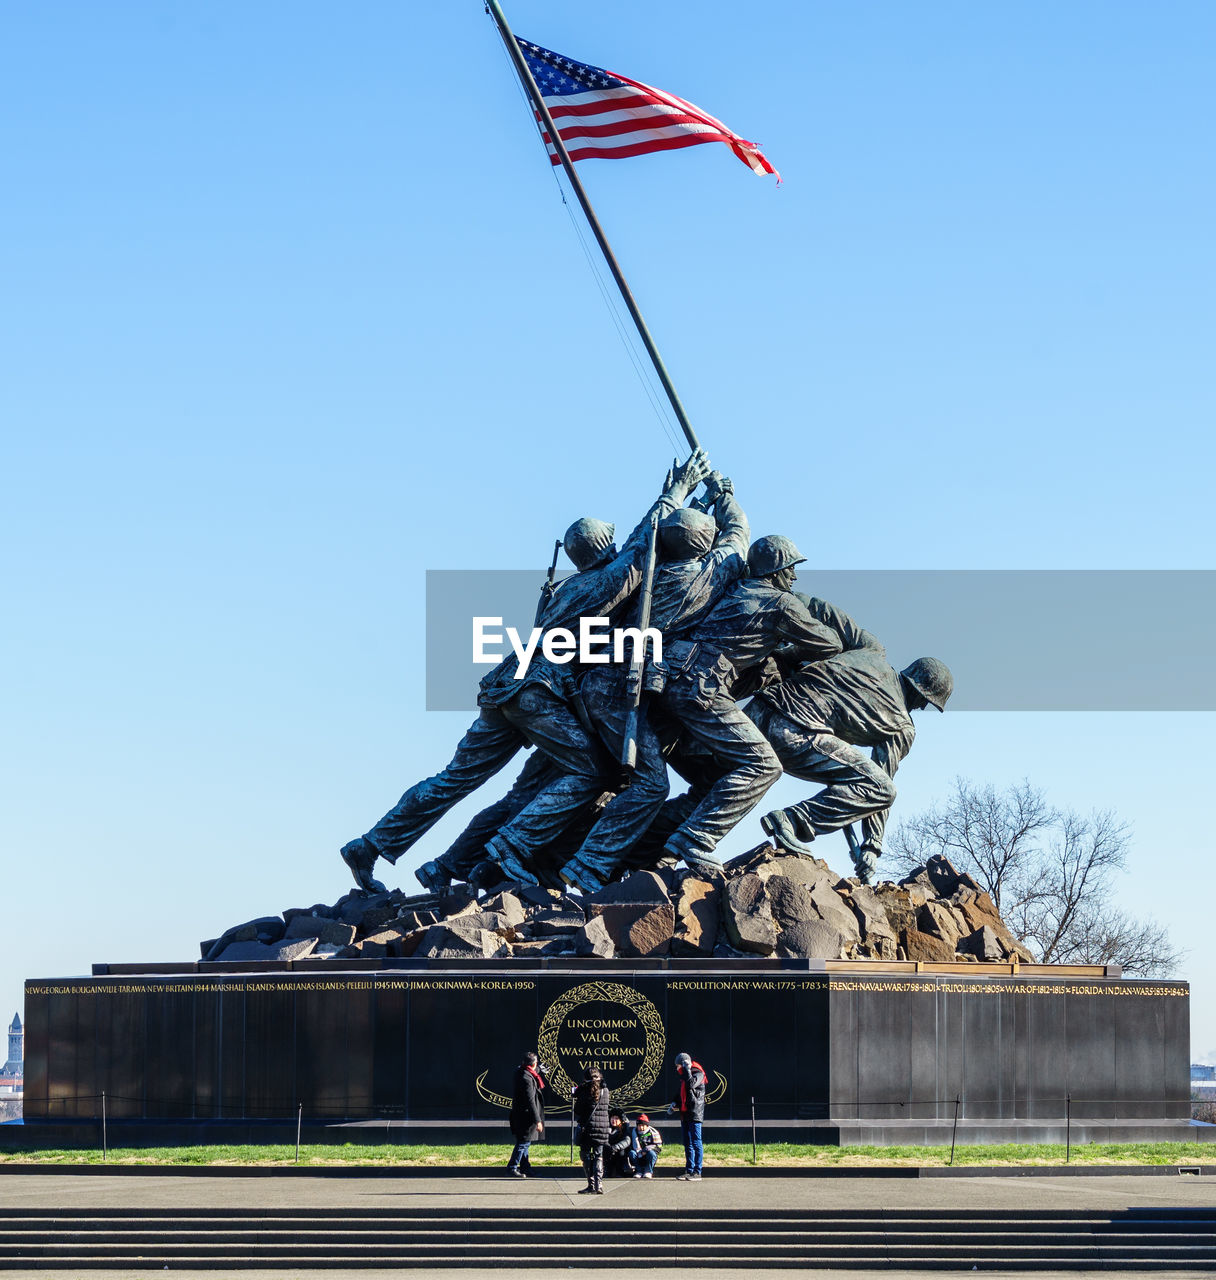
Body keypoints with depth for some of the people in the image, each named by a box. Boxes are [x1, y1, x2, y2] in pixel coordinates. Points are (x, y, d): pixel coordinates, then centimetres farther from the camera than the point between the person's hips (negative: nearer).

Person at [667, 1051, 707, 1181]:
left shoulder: (698, 1073, -8)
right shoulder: (684, 1075, 18)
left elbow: (691, 1084, -27)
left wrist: (686, 1069, -17)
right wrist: (674, 1104, 14)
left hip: (695, 1113, -9)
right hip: (684, 1114, 9)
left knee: (695, 1143, -9)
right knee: (688, 1144, 11)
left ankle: (697, 1173, -9)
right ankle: (689, 1171, 15)